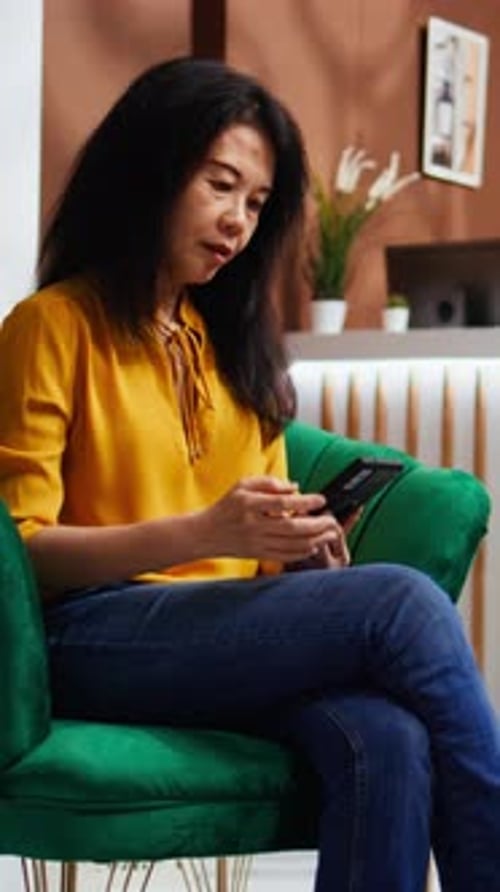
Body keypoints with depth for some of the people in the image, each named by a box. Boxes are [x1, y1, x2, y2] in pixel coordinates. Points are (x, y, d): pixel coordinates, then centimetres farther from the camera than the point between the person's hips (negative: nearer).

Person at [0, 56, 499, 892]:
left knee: (388, 738, -32)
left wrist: (298, 542, -1)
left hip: (238, 629, 6)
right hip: (98, 637, -5)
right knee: (404, 603, -30)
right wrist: (202, 532, -19)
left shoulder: (234, 339, 21)